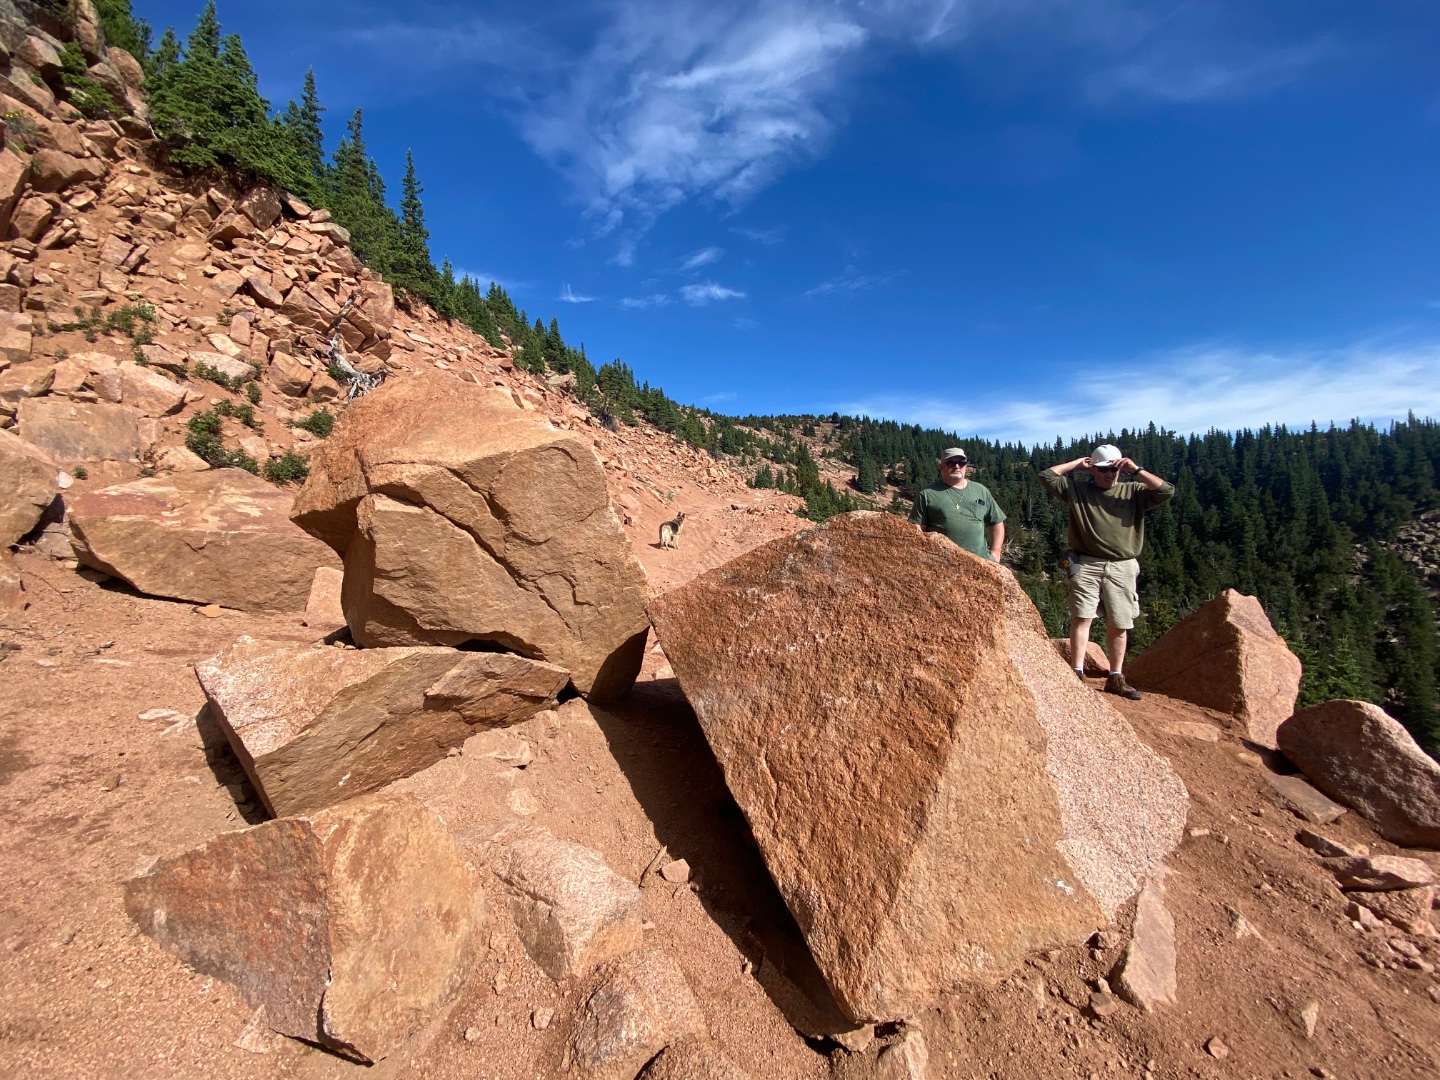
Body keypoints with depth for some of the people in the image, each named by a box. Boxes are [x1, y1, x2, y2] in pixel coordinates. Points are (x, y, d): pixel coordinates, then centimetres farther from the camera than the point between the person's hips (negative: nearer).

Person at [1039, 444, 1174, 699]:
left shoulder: (1133, 491, 10)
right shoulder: (1076, 488, 7)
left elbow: (1166, 491, -2)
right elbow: (1046, 476, 1)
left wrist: (1136, 470, -4)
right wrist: (1076, 464, 5)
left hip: (1122, 567, 2)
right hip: (1086, 564, -2)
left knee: (1119, 625, 7)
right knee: (1082, 617, -9)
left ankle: (1116, 678, 16)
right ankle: (1077, 673, -9)